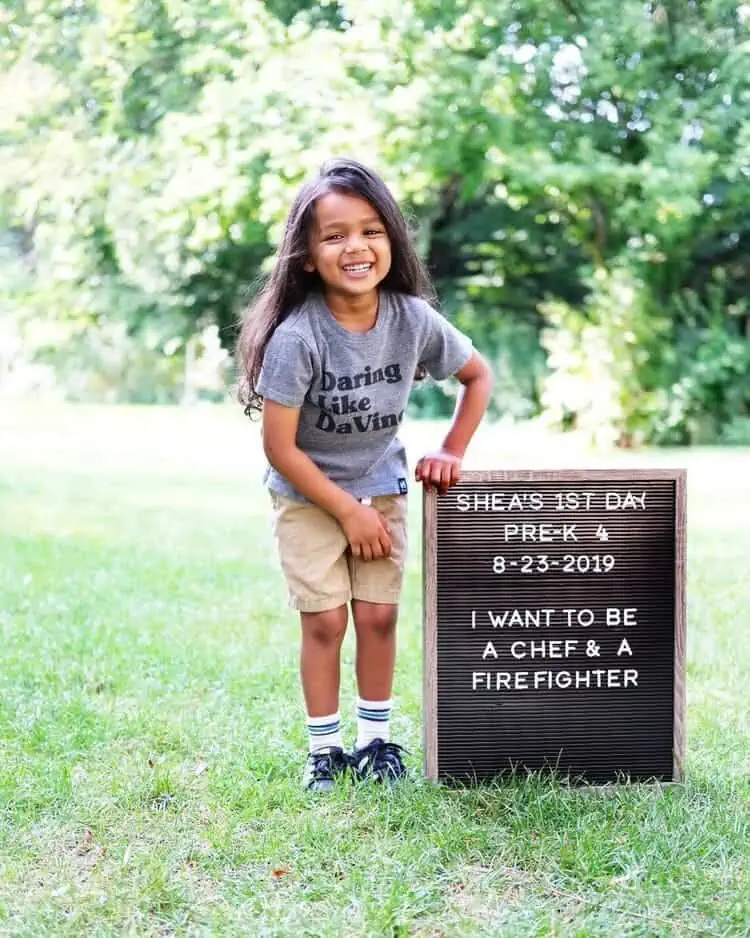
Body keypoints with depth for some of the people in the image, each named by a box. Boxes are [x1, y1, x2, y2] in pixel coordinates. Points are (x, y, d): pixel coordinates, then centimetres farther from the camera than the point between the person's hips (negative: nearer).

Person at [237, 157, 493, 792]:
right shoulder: (297, 335, -27)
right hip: (308, 494, -3)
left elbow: (478, 375, 3)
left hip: (381, 486, 3)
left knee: (379, 615, 2)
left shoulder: (413, 319, -16)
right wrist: (348, 511, -15)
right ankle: (324, 749, 12)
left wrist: (451, 452, -6)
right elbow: (279, 446, -21)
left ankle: (375, 739, 18)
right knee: (325, 621, -3)